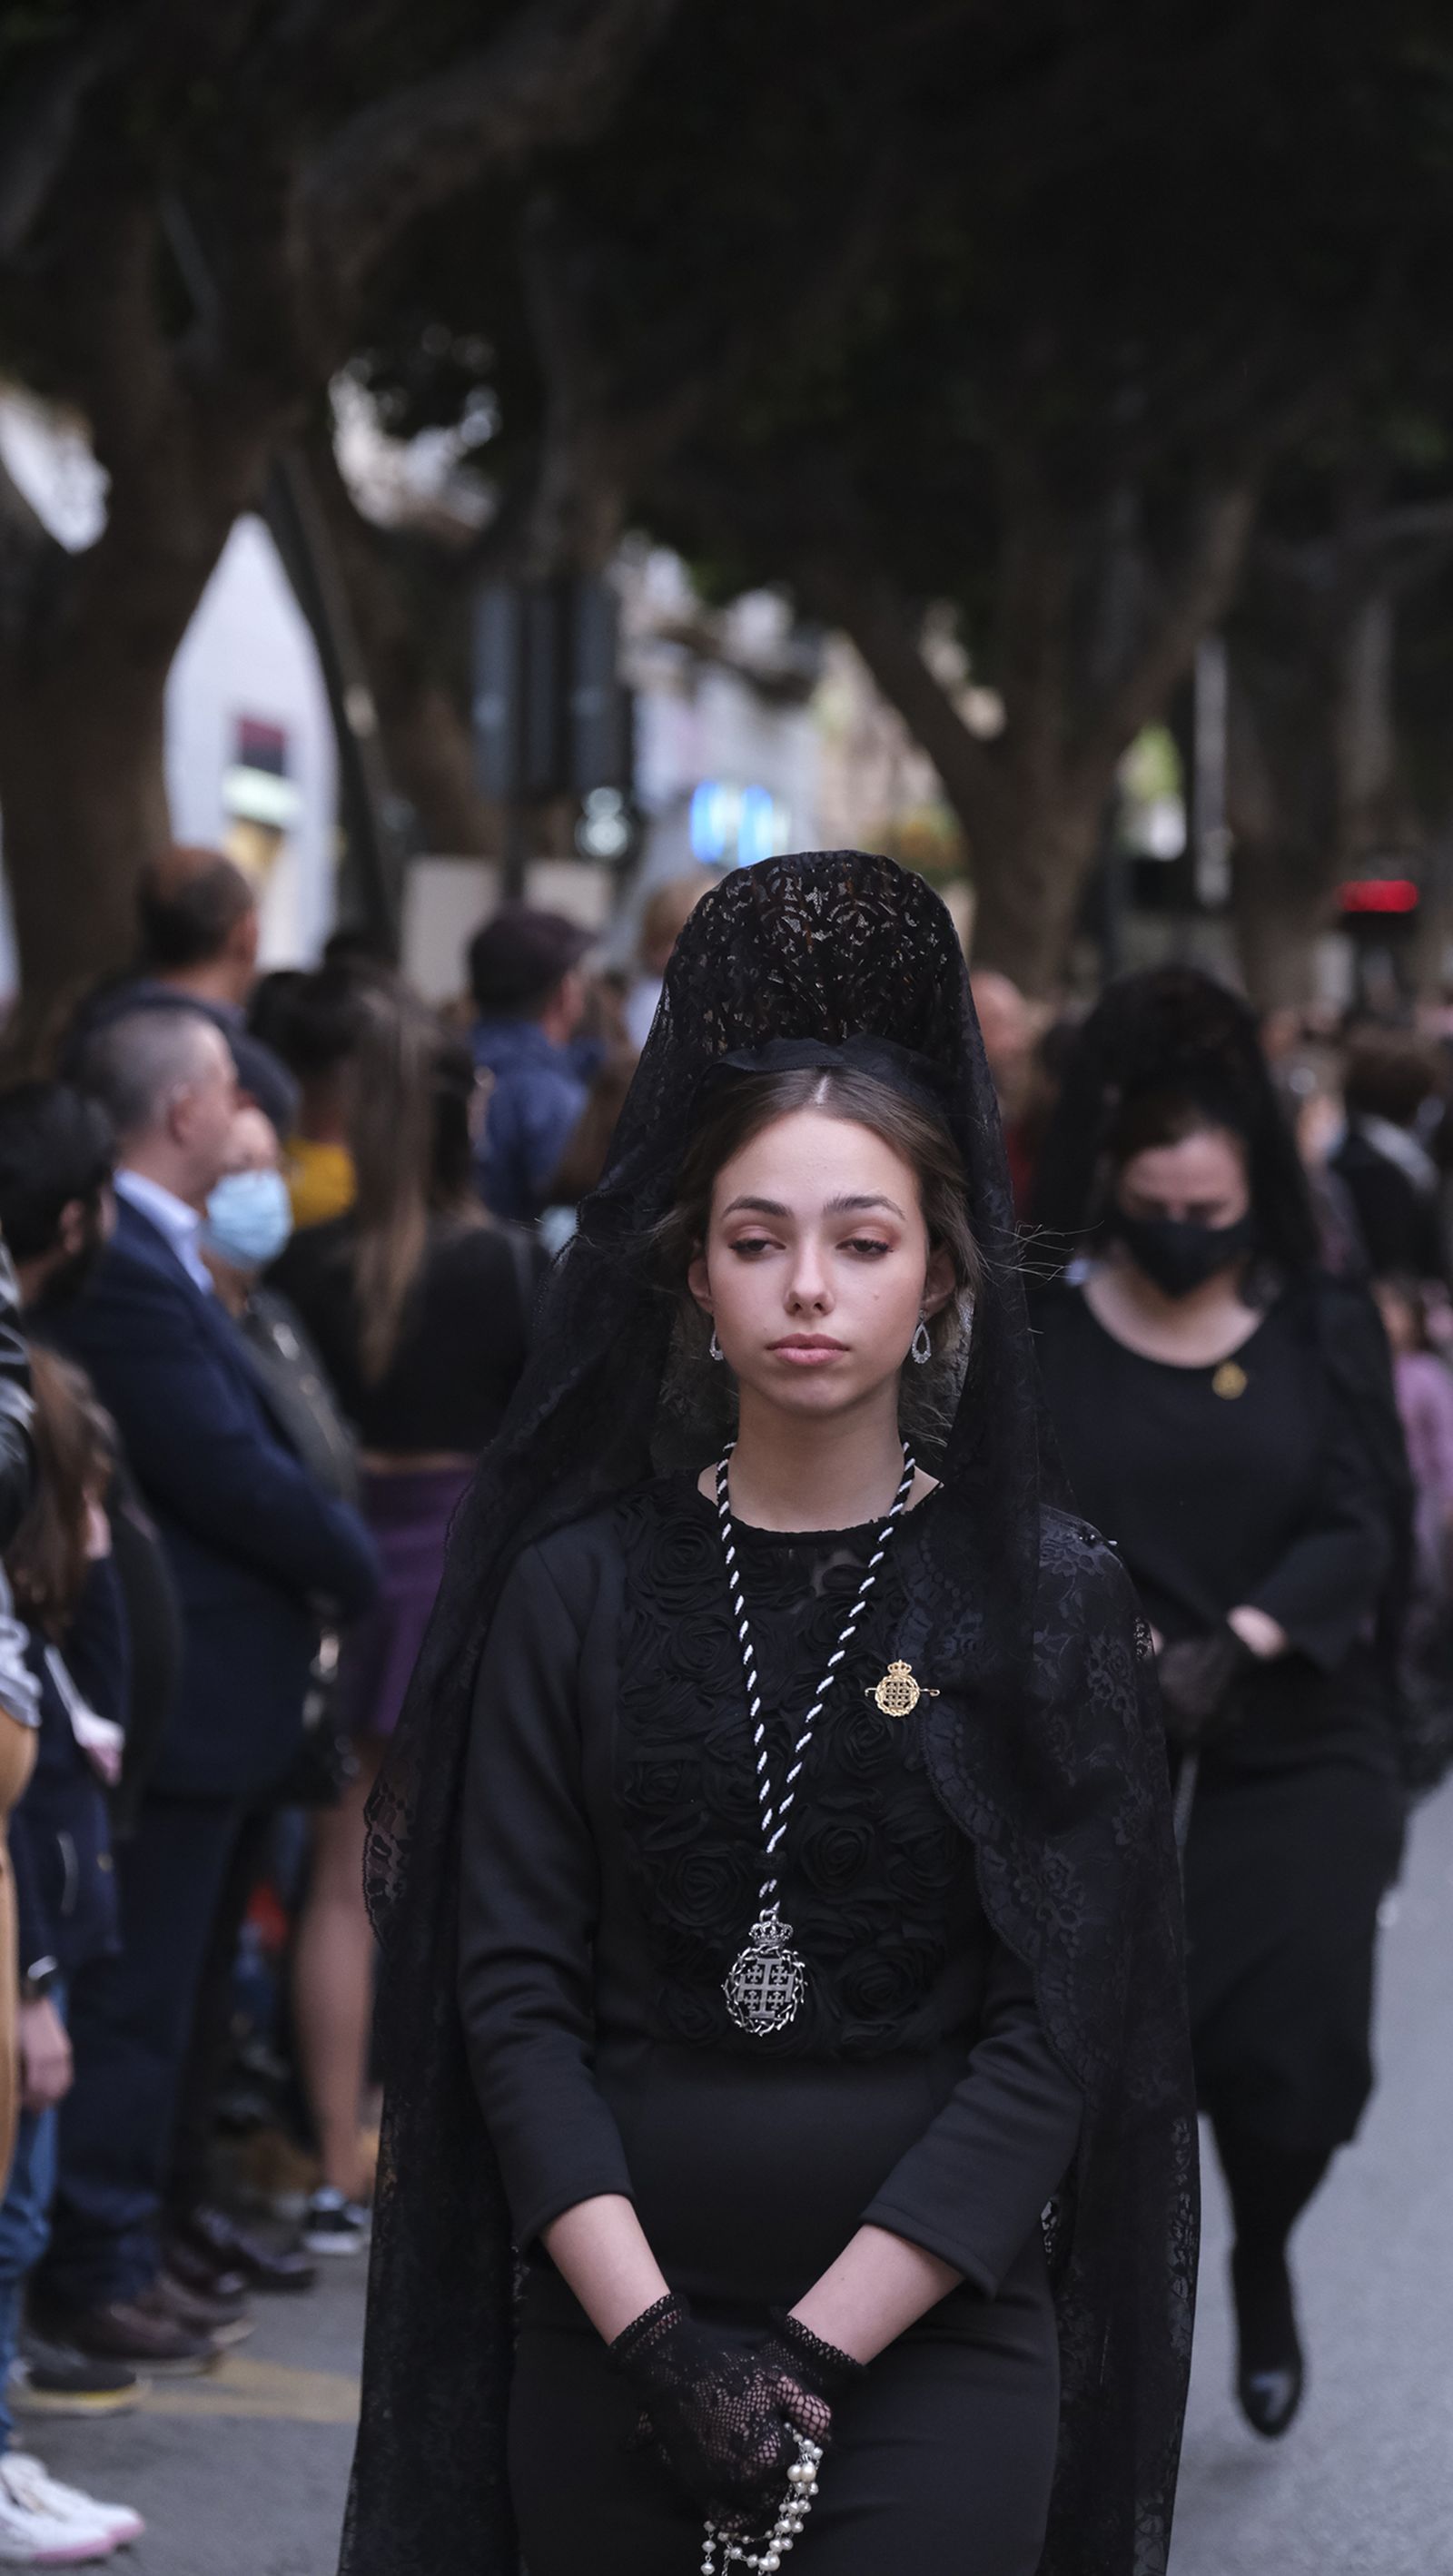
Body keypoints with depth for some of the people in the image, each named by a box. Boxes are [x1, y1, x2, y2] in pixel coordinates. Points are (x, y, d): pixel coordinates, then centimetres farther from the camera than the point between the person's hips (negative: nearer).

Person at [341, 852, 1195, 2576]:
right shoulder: (581, 1584, 2)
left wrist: (814, 2347, -12)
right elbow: (514, 1992, -1)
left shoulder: (1042, 1594, -1)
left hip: (937, 2341, -1)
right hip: (605, 2341, 1)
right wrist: (654, 2333, -12)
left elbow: (1058, 2033, -6)